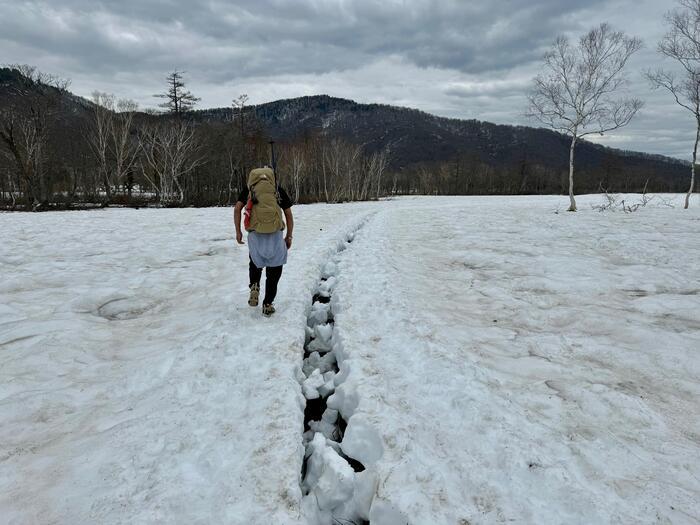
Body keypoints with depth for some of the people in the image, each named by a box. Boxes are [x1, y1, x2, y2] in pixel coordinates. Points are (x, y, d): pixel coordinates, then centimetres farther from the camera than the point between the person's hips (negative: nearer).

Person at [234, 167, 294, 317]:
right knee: (274, 268, 11)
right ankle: (267, 305, 12)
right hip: (276, 234, -1)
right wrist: (289, 236, 15)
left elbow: (237, 209, 1)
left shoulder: (249, 188, 13)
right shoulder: (278, 189, 12)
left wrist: (238, 231, 8)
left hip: (255, 234, 1)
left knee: (255, 262, 28)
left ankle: (254, 286, 5)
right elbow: (289, 214, 8)